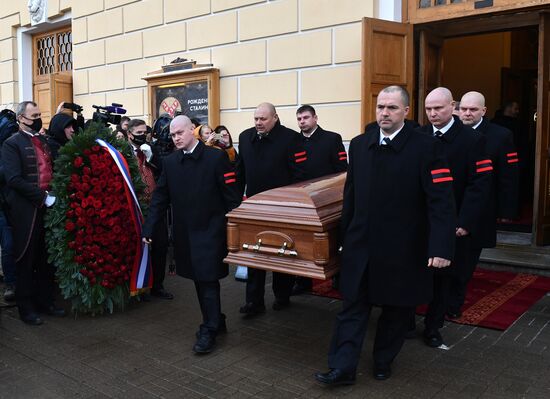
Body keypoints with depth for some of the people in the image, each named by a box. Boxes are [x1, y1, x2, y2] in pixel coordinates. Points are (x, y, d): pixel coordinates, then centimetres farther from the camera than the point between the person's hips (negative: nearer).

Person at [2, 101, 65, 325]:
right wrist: (42, 196, -18)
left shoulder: (44, 141, 14)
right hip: (26, 211, -6)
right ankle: (26, 308, 16)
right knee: (26, 260, 4)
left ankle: (45, 301, 24)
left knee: (46, 259, 12)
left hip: (48, 207, 6)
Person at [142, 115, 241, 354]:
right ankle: (216, 321, 29)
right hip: (184, 232, 5)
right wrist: (149, 227, 1)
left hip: (210, 230, -5)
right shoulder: (170, 162, 5)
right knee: (198, 280, 12)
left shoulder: (216, 158, -9)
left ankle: (209, 331, 9)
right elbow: (160, 197, 7)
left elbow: (232, 197, -9)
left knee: (208, 279, -4)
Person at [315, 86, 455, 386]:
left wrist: (441, 247, -23)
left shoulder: (426, 147, -10)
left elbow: (441, 201, -15)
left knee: (396, 309, 13)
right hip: (362, 245, 4)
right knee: (353, 306, 6)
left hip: (403, 248, -3)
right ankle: (343, 367, 14)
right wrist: (345, 235, 13)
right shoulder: (359, 145, 5)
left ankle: (383, 361, 33)